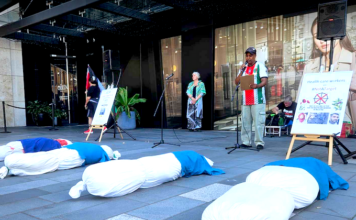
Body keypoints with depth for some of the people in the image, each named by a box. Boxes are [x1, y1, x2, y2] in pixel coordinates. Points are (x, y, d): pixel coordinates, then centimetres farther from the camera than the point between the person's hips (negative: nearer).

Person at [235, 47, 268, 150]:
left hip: (258, 100, -5)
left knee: (259, 122, -7)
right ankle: (246, 142, 12)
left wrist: (257, 86, -30)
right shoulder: (244, 68, 19)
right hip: (245, 100, 5)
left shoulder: (260, 66, 3)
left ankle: (259, 142, -3)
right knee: (245, 121, 5)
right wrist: (241, 72, -2)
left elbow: (264, 81, -9)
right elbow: (236, 82, 12)